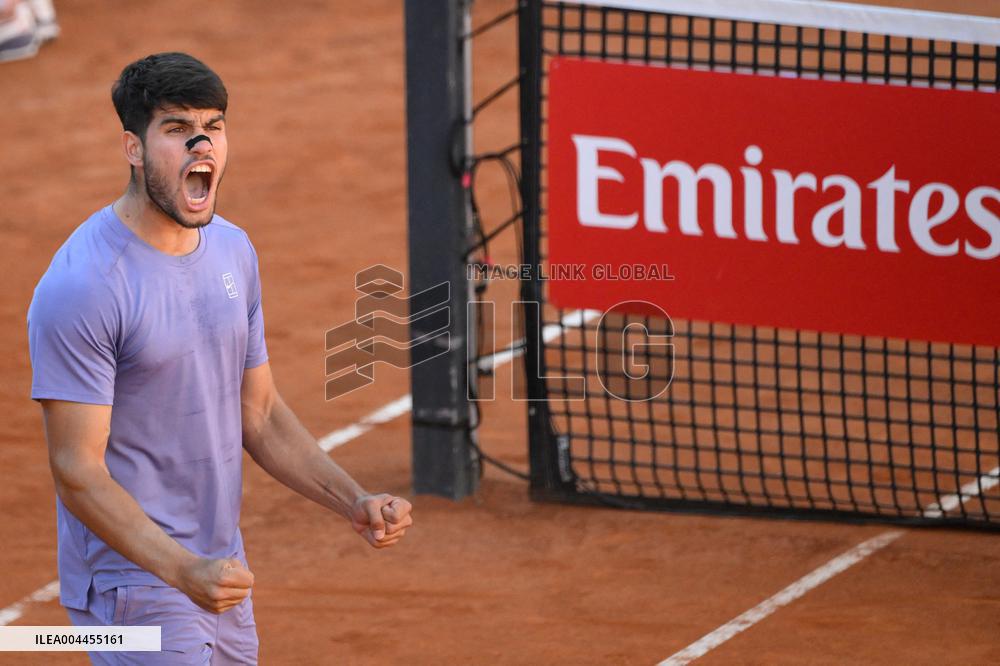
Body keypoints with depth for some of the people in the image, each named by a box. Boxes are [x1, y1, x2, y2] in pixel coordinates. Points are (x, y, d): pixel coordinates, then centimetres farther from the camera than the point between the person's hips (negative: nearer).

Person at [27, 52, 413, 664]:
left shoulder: (233, 250, 7)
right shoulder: (81, 286, -19)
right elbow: (78, 472, -20)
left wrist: (354, 501, 2)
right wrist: (183, 570, -31)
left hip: (222, 576, 8)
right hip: (134, 586, -8)